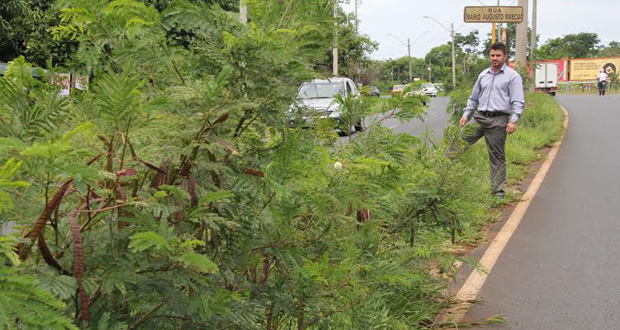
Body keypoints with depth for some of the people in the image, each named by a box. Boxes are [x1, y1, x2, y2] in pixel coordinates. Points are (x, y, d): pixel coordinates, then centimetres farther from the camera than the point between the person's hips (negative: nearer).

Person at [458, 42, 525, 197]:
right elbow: (474, 97, 23)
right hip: (479, 117, 5)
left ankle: (498, 190, 8)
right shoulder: (483, 75, 17)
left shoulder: (513, 76, 1)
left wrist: (513, 121, -18)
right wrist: (466, 114, 12)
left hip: (498, 120, -4)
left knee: (497, 157, 1)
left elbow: (518, 102, -6)